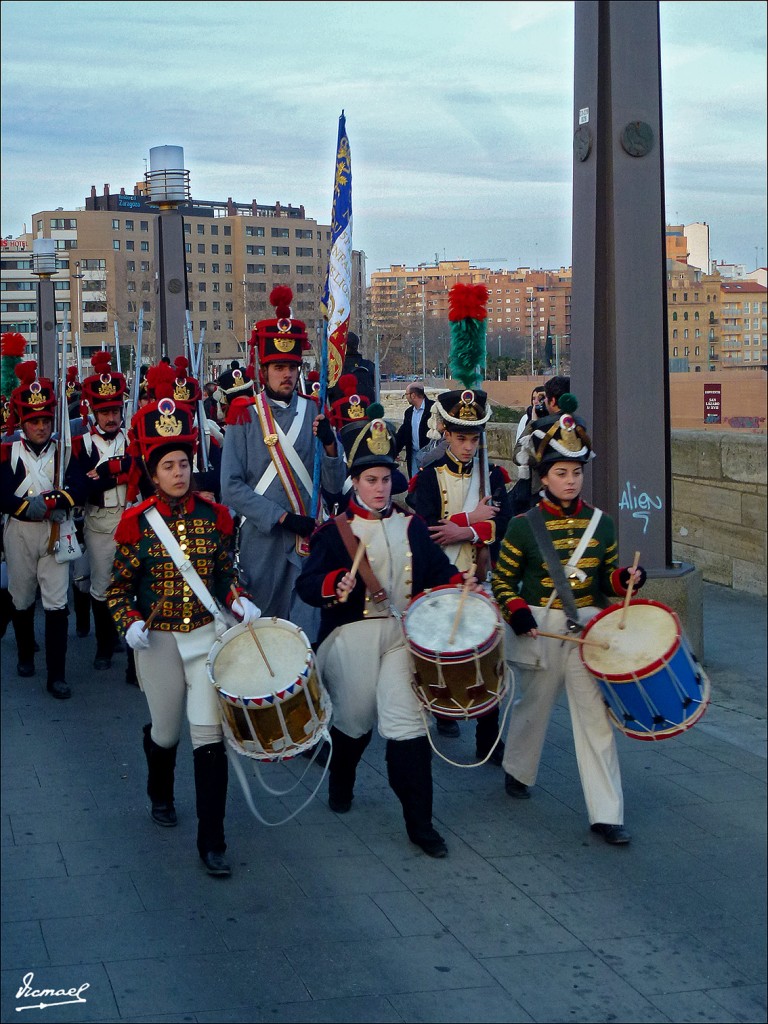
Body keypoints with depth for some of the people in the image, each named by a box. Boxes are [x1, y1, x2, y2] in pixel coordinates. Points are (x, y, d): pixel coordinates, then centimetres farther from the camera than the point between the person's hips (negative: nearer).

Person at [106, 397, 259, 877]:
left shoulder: (213, 515, -2)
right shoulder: (138, 523, -8)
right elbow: (119, 589, -1)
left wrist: (239, 601, -9)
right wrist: (131, 623, -19)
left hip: (207, 637, 1)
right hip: (158, 643, 0)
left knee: (210, 735, -8)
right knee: (166, 732, 15)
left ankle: (212, 842, -2)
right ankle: (161, 796, 50)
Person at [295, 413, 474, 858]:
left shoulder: (412, 526, 10)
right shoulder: (335, 531, -1)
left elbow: (437, 569, 14)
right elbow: (307, 584, -8)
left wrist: (460, 582, -7)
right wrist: (335, 585, -28)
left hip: (402, 633, 2)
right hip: (353, 637, -2)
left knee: (408, 722, -7)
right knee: (355, 719, 12)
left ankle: (420, 822, -3)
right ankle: (341, 785, 45)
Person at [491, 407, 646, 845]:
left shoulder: (601, 523, 3)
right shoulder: (524, 526, -6)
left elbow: (606, 580, 11)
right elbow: (503, 578, 0)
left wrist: (627, 579, -10)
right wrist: (516, 610, -16)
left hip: (589, 630, 2)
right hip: (540, 631, -2)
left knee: (597, 718, -4)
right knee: (534, 707, 16)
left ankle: (607, 814, -1)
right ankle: (518, 771, 45)